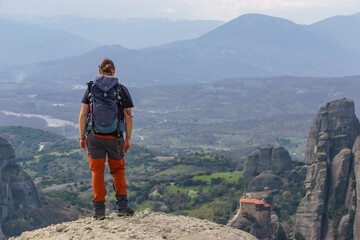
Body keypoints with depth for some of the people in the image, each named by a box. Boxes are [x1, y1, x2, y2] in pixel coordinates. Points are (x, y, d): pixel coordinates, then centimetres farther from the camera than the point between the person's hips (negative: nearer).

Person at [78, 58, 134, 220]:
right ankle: (122, 206, 7)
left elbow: (83, 115, -2)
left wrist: (82, 136, 6)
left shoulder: (91, 89, 0)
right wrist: (128, 138, 7)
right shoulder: (122, 90, -1)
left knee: (97, 172, 9)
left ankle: (99, 209, 7)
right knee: (118, 170, 16)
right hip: (115, 137, 0)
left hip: (94, 136, 0)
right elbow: (128, 117, -1)